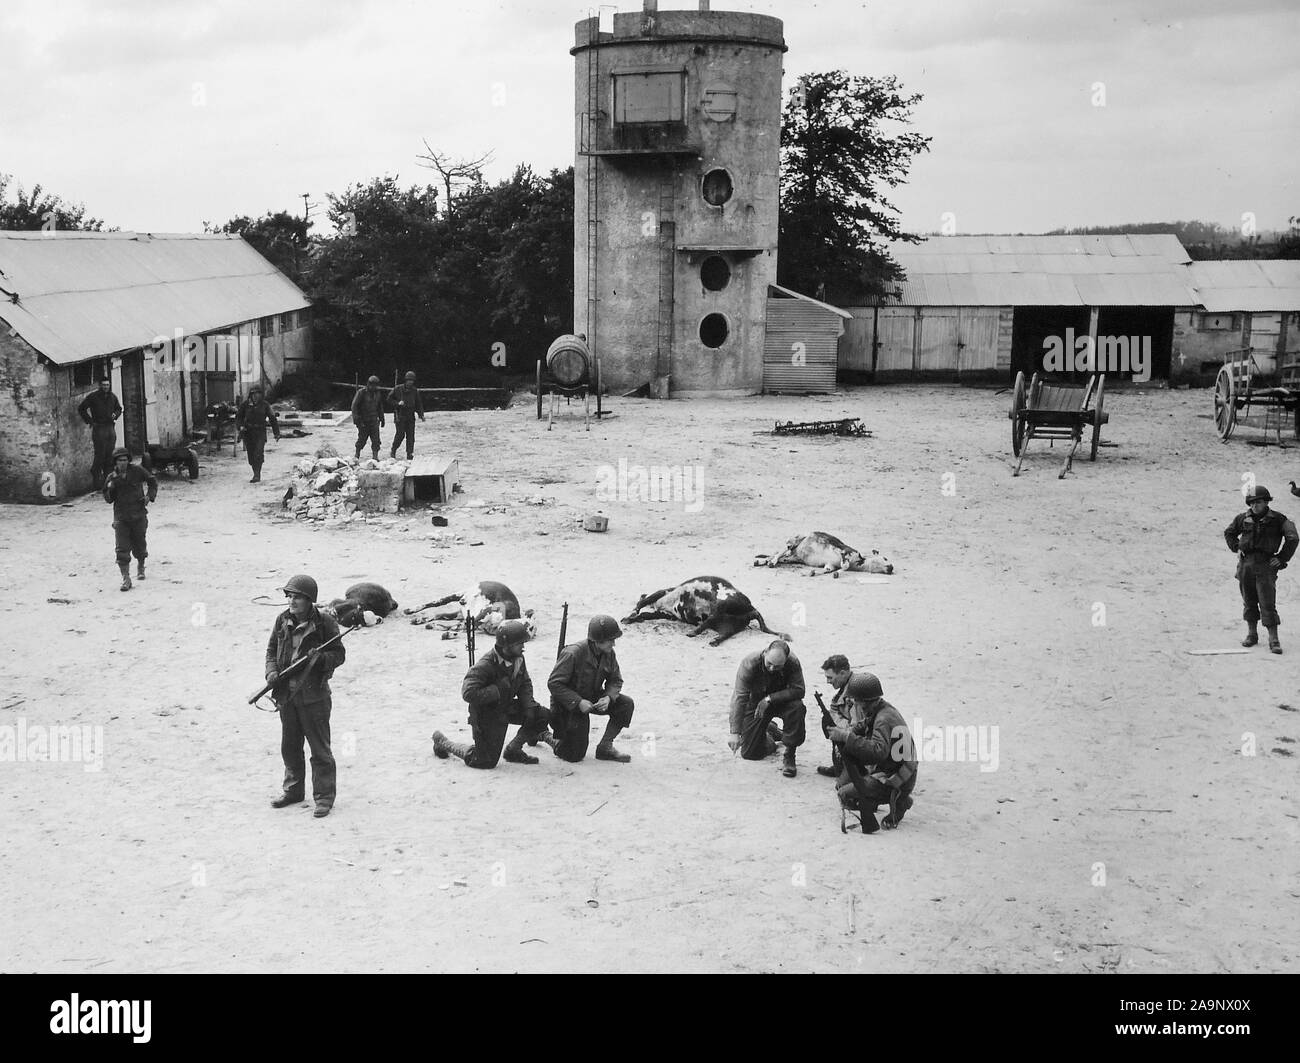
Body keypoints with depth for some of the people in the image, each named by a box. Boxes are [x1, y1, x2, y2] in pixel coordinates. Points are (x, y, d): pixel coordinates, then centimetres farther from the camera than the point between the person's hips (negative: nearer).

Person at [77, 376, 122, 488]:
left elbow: (119, 408, 27)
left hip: (110, 428, 5)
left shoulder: (113, 397, 11)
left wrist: (115, 415, 5)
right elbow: (81, 409, 0)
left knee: (110, 456, 4)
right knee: (100, 455, -7)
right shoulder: (93, 397, -4)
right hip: (98, 428, -5)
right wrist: (90, 421, -5)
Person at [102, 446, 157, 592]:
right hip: (121, 517, 0)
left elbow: (152, 480, 12)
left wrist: (150, 495, -2)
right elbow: (108, 499, 5)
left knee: (139, 545, 13)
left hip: (138, 515, 0)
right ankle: (126, 579, -9)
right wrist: (110, 488, -15)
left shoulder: (137, 471, -2)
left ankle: (140, 567, 42)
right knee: (122, 549, -9)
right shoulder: (112, 477, 2)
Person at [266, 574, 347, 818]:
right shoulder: (282, 621, 5)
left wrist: (320, 657, -23)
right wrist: (272, 670, -2)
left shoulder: (325, 623, -9)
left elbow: (339, 655, -5)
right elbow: (271, 649, 15)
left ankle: (324, 797, 7)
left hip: (313, 695, -5)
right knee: (289, 746, 17)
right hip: (286, 693, 5)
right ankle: (293, 790, 33)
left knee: (319, 749, 0)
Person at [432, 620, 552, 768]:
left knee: (542, 715, -8)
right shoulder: (486, 665, -30)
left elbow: (525, 684, 9)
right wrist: (498, 689, -33)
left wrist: (528, 706, -8)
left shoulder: (518, 659, -6)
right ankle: (443, 743, 21)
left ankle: (513, 750, 11)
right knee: (486, 761, 0)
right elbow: (468, 693, -37)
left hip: (506, 708, 7)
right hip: (487, 714, -7)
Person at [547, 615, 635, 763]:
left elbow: (616, 680, 3)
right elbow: (554, 683, -25)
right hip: (569, 705, -6)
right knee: (574, 756, -5)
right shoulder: (573, 654, -28)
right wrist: (578, 702, -31)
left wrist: (608, 697, -20)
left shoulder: (609, 654, -9)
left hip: (594, 698, 6)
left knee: (626, 704, -16)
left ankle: (605, 746, -4)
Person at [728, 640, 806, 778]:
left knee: (797, 707, -35)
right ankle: (770, 733, 32)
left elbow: (798, 690, -26)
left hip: (780, 700, 0)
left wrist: (769, 698, -35)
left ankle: (789, 757, -17)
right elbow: (739, 698, -31)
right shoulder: (750, 663, -30)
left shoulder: (793, 663, -26)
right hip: (755, 703, 0)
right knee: (750, 754, -4)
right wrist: (735, 732, -37)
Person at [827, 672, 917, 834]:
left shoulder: (884, 719, -24)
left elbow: (878, 751, -39)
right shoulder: (882, 710, 5)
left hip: (896, 783, -9)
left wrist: (847, 737, -36)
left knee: (844, 795, -15)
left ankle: (897, 804, -5)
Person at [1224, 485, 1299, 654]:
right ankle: (1252, 634, 22)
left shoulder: (1277, 519, -4)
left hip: (1266, 565, -4)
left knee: (1268, 603, -7)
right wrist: (1236, 548, 12)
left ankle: (1273, 640, -5)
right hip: (1245, 564, 4)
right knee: (1249, 601, 10)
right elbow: (1228, 532, 24)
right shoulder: (1243, 519, 7)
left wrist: (1281, 558, -5)